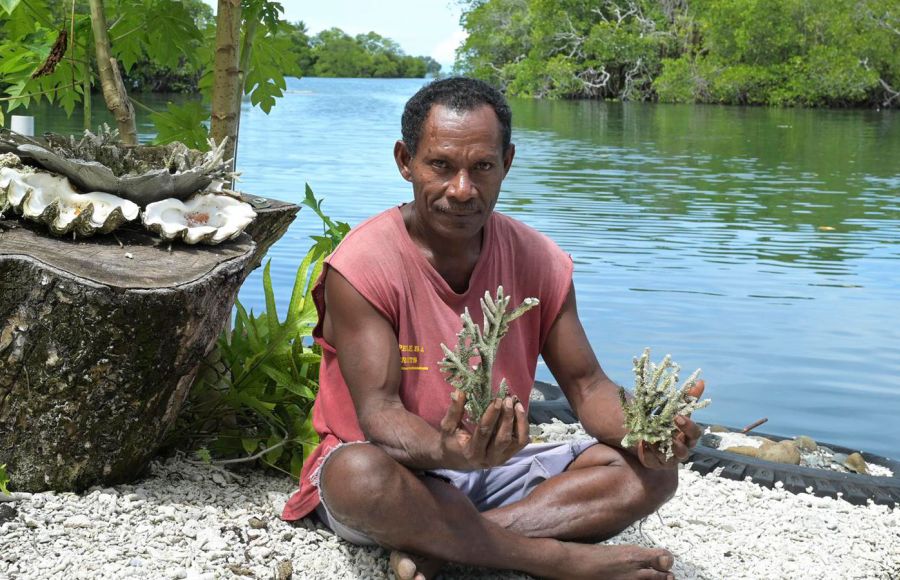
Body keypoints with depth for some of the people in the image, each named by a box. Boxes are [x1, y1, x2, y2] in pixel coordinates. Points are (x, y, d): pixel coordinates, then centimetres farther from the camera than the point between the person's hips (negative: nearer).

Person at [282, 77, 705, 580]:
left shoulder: (539, 260, -2)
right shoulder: (360, 267, -16)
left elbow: (586, 384, 1)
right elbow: (377, 413, -22)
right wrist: (447, 452, -46)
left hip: (498, 470, 5)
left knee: (652, 471, -14)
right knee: (359, 474, -39)